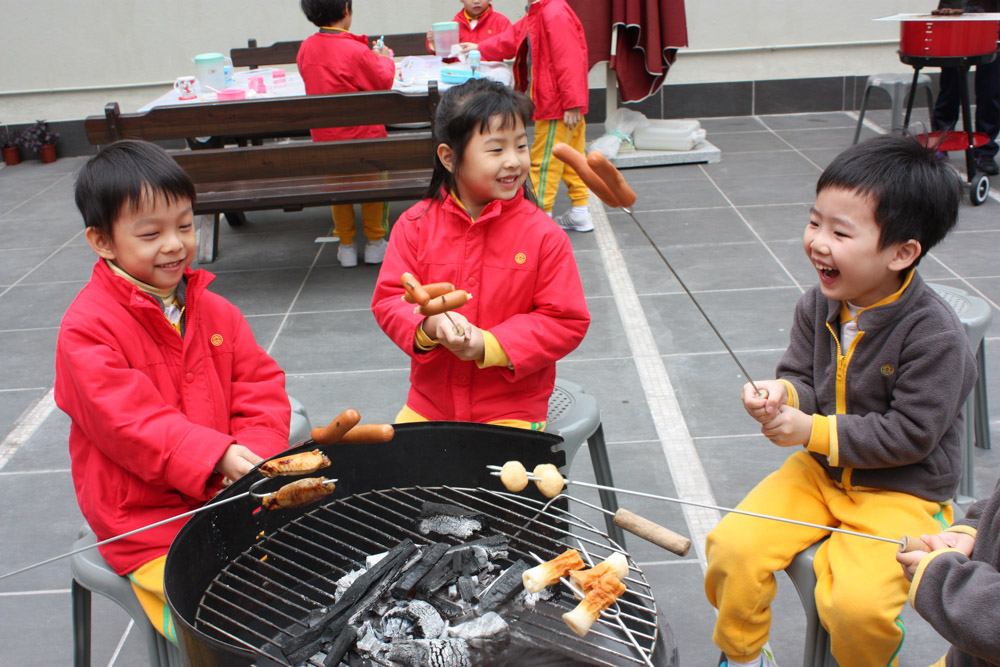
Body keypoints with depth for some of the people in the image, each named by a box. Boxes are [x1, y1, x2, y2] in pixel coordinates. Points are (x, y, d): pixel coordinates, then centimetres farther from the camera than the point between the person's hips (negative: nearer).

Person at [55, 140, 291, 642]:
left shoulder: (213, 311, 9)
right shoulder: (86, 328, -12)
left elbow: (260, 385, 6)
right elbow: (128, 421, -20)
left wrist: (257, 456, -12)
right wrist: (215, 456, -31)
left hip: (230, 493, 6)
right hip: (147, 524, -6)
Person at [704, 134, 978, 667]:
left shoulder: (935, 337, -22)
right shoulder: (819, 306, -4)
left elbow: (910, 434, -20)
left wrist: (815, 432, -23)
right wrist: (781, 394, -20)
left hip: (902, 491, -5)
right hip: (821, 469, 5)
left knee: (855, 603, -26)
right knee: (732, 545, -12)